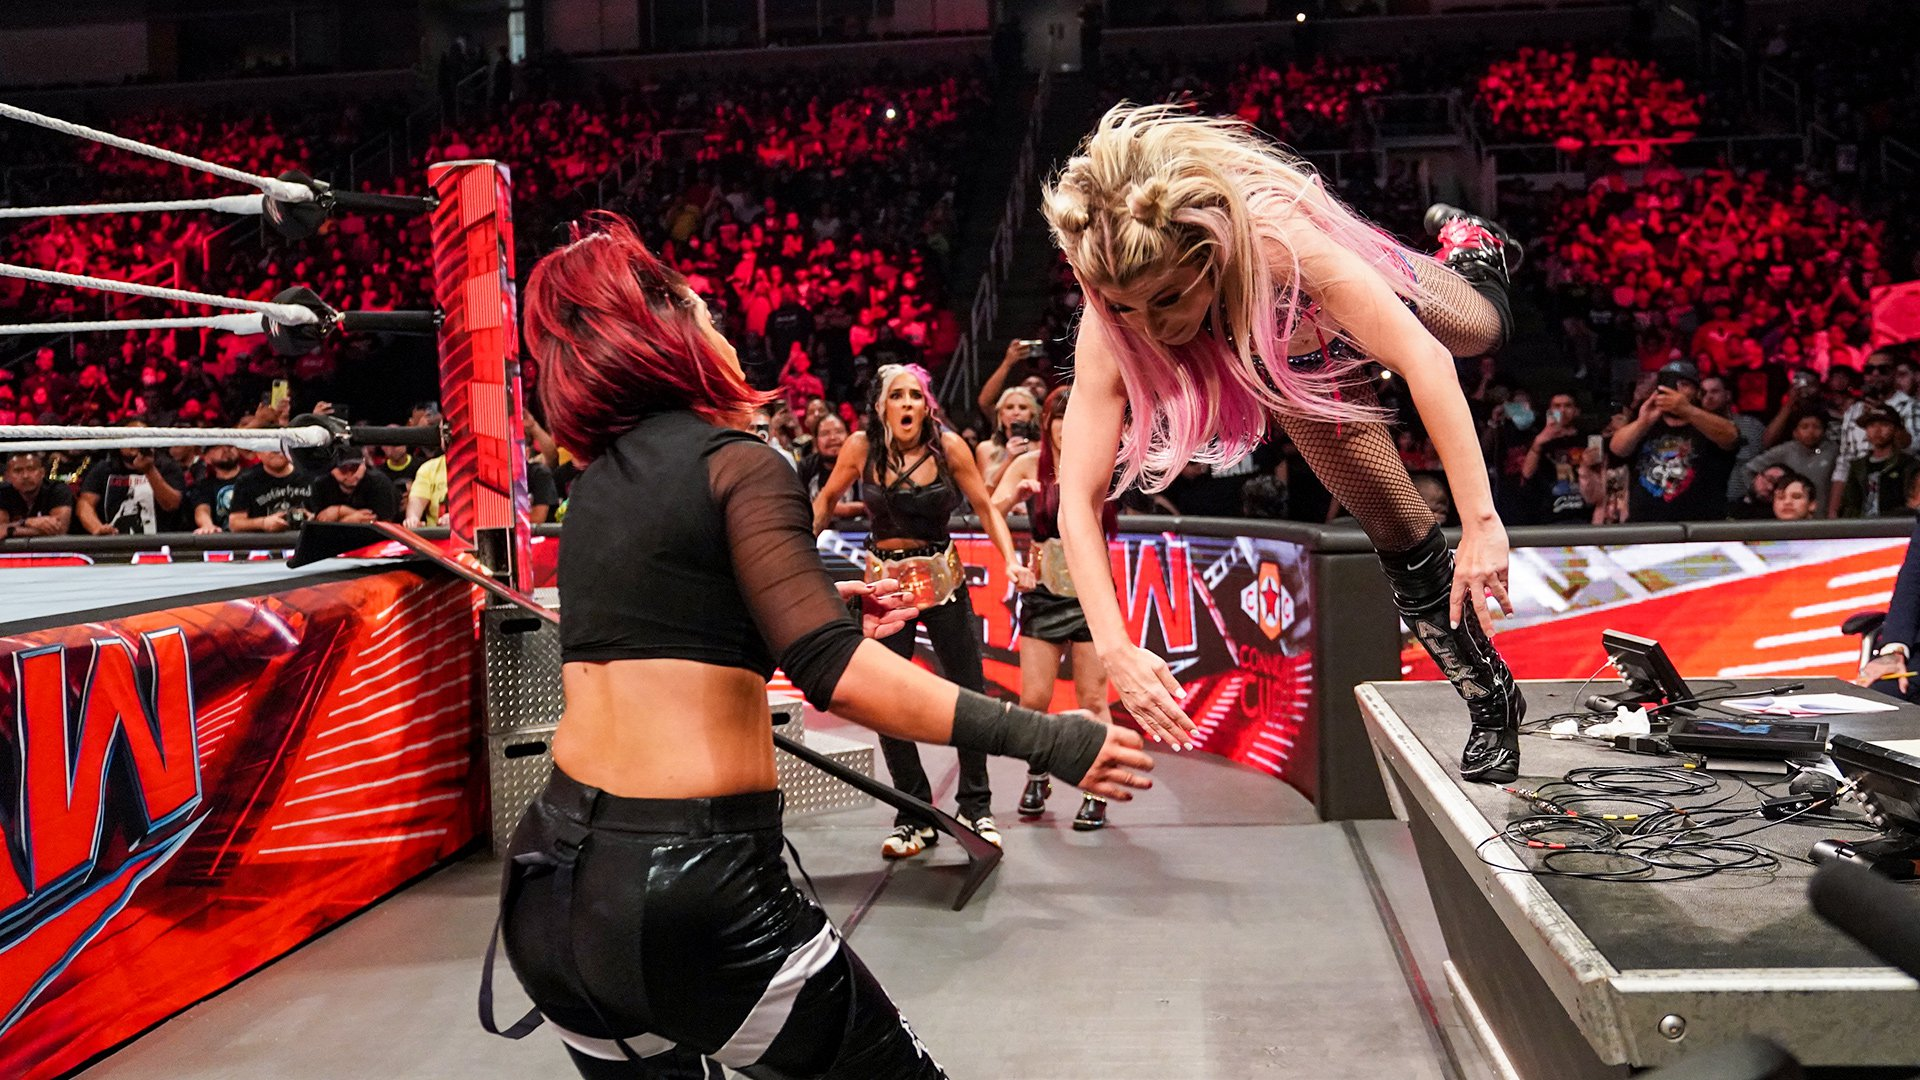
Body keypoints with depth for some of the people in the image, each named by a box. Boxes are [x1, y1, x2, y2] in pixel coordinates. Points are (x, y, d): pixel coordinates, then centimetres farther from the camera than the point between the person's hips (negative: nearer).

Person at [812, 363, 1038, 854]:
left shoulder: (949, 445, -9)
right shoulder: (861, 447, -8)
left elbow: (985, 508, -3)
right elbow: (826, 502, 7)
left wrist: (1012, 561, -15)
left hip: (944, 579, 0)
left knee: (969, 695, 2)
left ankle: (975, 809, 19)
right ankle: (914, 818, 14)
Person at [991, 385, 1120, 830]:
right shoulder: (1032, 464, 2)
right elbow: (990, 512, -3)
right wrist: (1016, 493, -21)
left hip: (1090, 594, -1)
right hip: (1043, 594, 1)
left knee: (1092, 701, -1)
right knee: (1033, 699, -1)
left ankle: (1096, 795, 10)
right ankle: (1038, 776, 24)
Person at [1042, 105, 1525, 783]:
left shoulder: (1277, 239, -50)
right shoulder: (1112, 330, -41)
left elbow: (1423, 358, -50)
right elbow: (1078, 500, -39)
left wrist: (1481, 522, -55)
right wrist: (1115, 649, -50)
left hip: (1380, 296, -1)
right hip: (1299, 367, 1)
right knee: (1398, 529, 1)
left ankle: (1469, 247, 63)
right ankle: (1493, 706, 25)